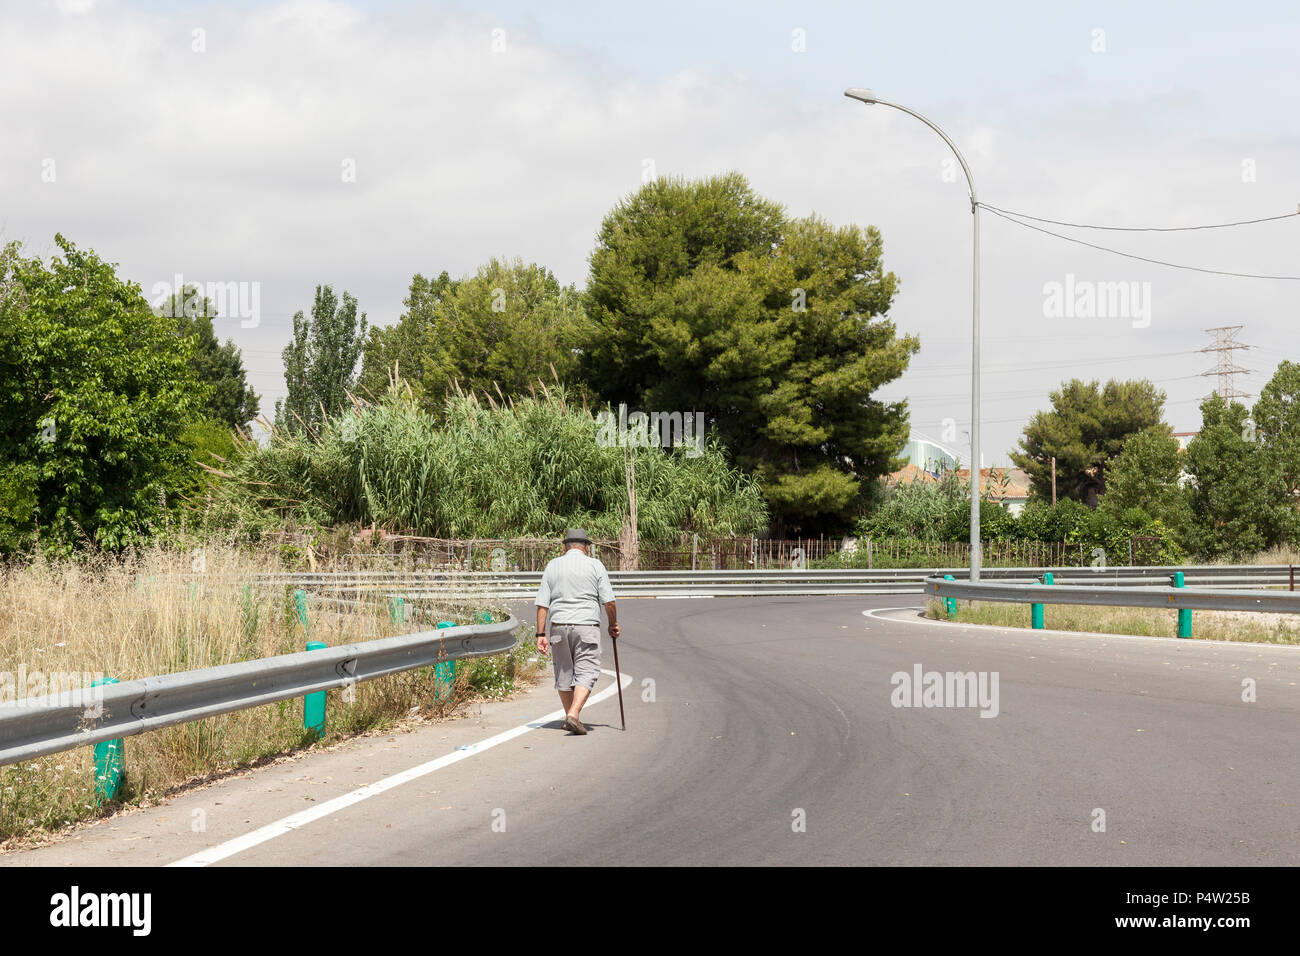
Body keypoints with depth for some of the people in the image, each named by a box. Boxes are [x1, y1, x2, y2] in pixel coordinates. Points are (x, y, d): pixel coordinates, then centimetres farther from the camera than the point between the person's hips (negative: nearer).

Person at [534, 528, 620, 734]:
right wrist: (613, 624, 14)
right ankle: (573, 715, -19)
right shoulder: (595, 566, 1)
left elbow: (542, 603, 2)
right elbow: (609, 601, -2)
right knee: (586, 672, -3)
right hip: (587, 626, -3)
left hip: (558, 626, 3)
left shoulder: (552, 566, 7)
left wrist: (541, 634, 3)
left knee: (564, 673, 14)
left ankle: (569, 715, 22)